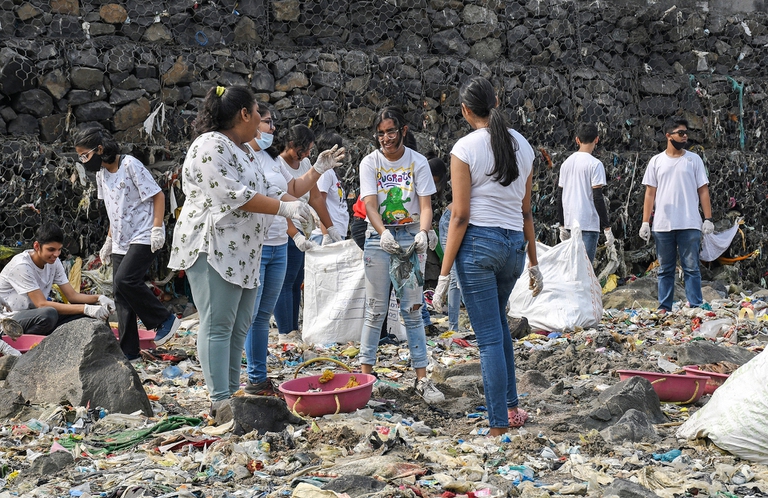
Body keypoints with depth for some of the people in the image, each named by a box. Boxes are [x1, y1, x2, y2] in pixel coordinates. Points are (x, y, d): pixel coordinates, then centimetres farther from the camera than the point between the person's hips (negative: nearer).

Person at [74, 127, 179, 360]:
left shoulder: (130, 165, -12)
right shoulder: (101, 174, 11)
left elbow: (158, 196, -12)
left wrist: (157, 229, -19)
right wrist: (109, 240, 19)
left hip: (143, 238, -8)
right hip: (121, 241, 8)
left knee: (124, 280, -25)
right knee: (120, 295, 3)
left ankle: (165, 319, -8)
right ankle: (128, 350, 8)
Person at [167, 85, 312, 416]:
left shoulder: (244, 150, 20)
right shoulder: (211, 146, -12)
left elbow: (267, 192, 24)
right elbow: (235, 196, -20)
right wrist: (284, 208, -16)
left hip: (244, 253, 10)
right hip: (213, 250, -10)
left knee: (239, 327, 8)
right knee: (218, 326, -11)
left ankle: (232, 393, 13)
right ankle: (220, 402, -14)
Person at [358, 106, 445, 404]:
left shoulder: (417, 162, 0)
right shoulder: (370, 162, -1)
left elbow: (425, 205, -6)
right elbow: (370, 204, -12)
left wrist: (423, 233, -26)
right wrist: (383, 234, -31)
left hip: (411, 238, 1)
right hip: (379, 239, 0)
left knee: (413, 310, 1)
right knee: (376, 310, 0)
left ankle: (422, 379, 4)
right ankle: (365, 374, 7)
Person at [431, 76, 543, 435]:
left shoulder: (465, 149, -9)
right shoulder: (522, 146, 7)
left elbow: (460, 216, -12)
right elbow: (526, 210, 12)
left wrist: (444, 273, -8)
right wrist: (533, 263, 19)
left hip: (478, 243, -6)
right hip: (514, 244, 6)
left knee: (489, 335, -1)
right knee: (497, 323, 26)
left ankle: (499, 425, 3)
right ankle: (511, 406, 28)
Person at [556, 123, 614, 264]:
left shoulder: (566, 163, 11)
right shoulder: (595, 164, -8)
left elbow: (560, 197, 14)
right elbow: (598, 198, -13)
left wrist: (562, 226, 20)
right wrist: (607, 228, -9)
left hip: (570, 223, 6)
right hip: (589, 224, -6)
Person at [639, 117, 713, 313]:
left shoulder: (694, 159, 7)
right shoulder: (656, 161, 9)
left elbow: (703, 190, 6)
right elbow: (650, 193, 8)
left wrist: (708, 219, -3)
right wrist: (645, 223, 2)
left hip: (690, 225, -1)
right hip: (662, 225, 1)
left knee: (691, 268, -1)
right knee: (665, 269, 7)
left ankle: (696, 307, 0)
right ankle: (664, 308, 11)